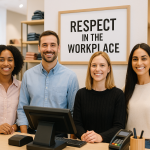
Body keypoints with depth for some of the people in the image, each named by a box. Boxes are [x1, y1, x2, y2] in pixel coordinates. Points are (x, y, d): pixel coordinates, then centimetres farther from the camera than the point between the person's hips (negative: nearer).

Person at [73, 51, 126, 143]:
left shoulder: (118, 94, 0)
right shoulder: (81, 93, 7)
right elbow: (76, 123, 5)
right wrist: (82, 135, -17)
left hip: (108, 144, -2)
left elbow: (119, 127, -5)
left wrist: (100, 137, -21)